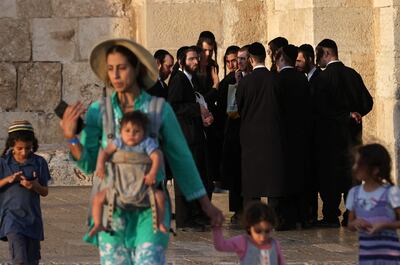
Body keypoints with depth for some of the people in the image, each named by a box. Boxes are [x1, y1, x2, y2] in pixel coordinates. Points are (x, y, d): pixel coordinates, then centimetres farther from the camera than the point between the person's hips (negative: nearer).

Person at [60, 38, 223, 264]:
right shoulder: (99, 110, 3)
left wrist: (206, 204, 13)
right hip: (112, 207, 2)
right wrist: (70, 136, -17)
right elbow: (88, 163, 1)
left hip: (150, 208, -2)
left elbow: (180, 158, 9)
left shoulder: (159, 109, 0)